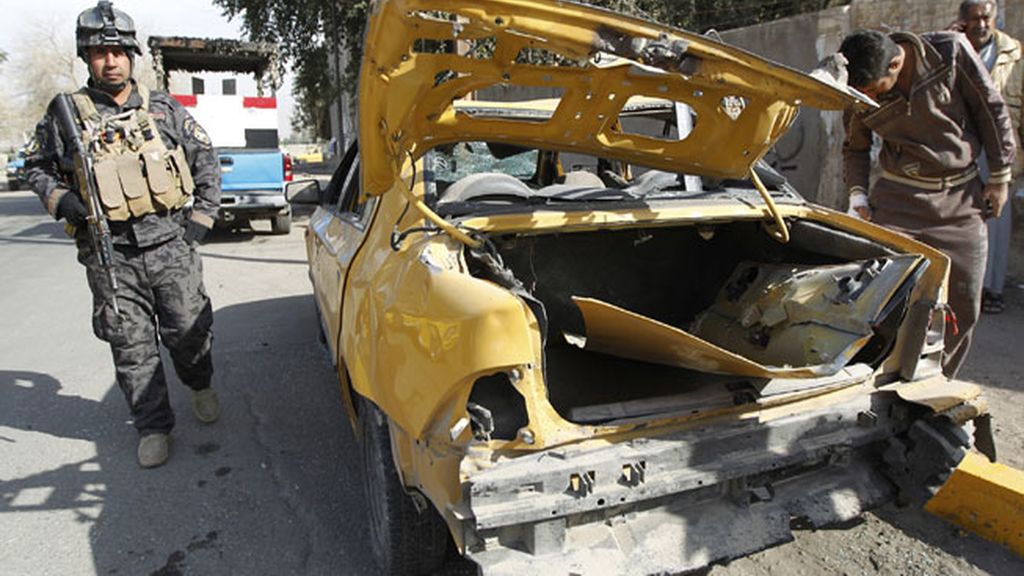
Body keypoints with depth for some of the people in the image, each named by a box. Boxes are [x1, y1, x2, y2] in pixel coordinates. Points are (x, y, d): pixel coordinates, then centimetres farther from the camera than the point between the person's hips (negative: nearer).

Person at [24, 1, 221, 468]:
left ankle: (201, 387, 36)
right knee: (131, 347, 4)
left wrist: (202, 215, 6)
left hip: (171, 243, 0)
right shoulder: (65, 115, 5)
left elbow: (206, 160, 14)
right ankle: (153, 428, 17)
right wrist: (61, 201, -4)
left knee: (188, 330, 7)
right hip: (109, 254, 0)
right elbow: (36, 168, 16)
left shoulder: (164, 109, 8)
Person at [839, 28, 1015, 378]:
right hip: (899, 199, 0)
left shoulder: (951, 51, -11)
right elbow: (854, 148, 11)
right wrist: (857, 192, -4)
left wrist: (999, 176, 1)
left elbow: (992, 110, -1)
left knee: (962, 307, 4)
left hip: (962, 199, 1)